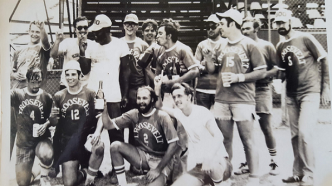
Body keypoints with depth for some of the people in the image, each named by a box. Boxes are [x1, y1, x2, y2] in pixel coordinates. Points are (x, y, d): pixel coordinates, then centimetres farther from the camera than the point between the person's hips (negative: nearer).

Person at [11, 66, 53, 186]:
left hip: (41, 139, -1)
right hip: (23, 143, 1)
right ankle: (30, 172, 43)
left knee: (47, 155, -37)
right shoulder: (16, 94, -4)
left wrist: (46, 124, -12)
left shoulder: (47, 97, -2)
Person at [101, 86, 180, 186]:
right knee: (115, 146, -15)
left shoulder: (162, 117, -16)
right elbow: (108, 124, -1)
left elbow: (173, 145, -17)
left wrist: (158, 169, -19)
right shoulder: (134, 114, -2)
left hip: (161, 160, -5)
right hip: (142, 156, 5)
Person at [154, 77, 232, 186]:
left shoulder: (203, 112, -13)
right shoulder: (179, 113, 6)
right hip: (200, 166, 6)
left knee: (211, 165, -41)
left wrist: (209, 157, -38)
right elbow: (159, 106, 18)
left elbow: (218, 136, -21)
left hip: (219, 162, -6)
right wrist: (157, 88, 0)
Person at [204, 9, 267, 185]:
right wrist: (208, 58, -3)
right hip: (221, 99, 5)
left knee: (248, 140, 1)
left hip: (243, 100, -5)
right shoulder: (221, 47, 13)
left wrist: (238, 77, -15)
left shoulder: (249, 44, -3)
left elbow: (261, 71, -6)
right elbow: (212, 70, 16)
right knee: (225, 140, 12)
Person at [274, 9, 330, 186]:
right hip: (291, 95, 5)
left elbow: (324, 61, -5)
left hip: (310, 92, -5)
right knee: (295, 135, 9)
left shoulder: (305, 38, -7)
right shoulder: (279, 47, 7)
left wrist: (326, 88, -8)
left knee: (304, 133, -13)